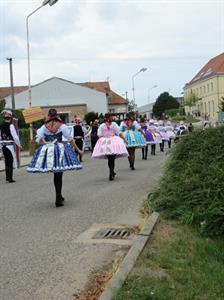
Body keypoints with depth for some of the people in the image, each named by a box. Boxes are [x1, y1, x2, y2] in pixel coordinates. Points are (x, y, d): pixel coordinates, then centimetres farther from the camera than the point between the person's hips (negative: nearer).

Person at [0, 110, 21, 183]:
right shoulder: (11, 126, -11)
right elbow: (15, 136, -12)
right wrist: (18, 144, 3)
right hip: (9, 145, -6)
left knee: (6, 162, 16)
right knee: (11, 161, 2)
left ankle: (7, 177, 23)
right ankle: (10, 178, 2)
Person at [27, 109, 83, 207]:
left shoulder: (44, 127, 2)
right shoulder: (62, 126, -2)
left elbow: (39, 140, -3)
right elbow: (70, 139, 1)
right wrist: (78, 150, 10)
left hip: (47, 151, 2)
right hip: (60, 150, -2)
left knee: (56, 175, 16)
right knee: (59, 175, 4)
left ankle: (59, 197, 27)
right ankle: (58, 199, 0)